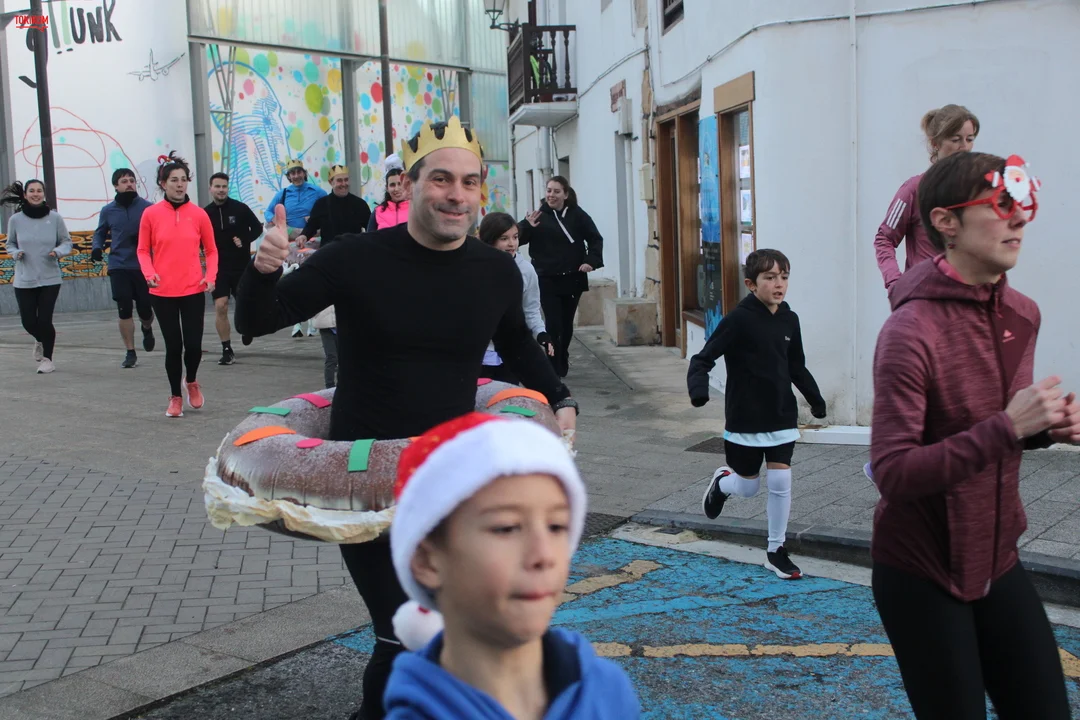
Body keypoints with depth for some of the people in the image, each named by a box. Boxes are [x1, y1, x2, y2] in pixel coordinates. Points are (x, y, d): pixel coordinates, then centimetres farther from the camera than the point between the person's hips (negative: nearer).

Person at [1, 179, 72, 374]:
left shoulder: (55, 217, -5)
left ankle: (47, 358, 18)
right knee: (28, 322, 2)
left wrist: (58, 252, -15)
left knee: (44, 320, -5)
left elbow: (67, 241, 5)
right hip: (24, 280, 1)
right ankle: (40, 341, 39)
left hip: (50, 279, -1)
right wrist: (16, 253, -10)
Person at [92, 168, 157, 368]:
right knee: (124, 311, -2)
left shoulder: (148, 207, -4)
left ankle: (147, 329, 40)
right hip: (118, 267, 1)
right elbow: (100, 233, 17)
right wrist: (97, 247, -2)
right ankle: (130, 353, 9)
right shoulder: (108, 211, 5)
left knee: (145, 310, 4)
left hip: (143, 266, -1)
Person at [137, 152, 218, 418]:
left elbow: (211, 250, 7)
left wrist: (211, 276, -7)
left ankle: (191, 381, 30)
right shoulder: (151, 214, -1)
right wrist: (149, 273, -11)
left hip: (193, 290, 0)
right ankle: (175, 397, 22)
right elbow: (143, 250, 5)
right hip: (163, 292, 0)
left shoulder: (199, 214, 0)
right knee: (173, 346, 4)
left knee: (193, 344, -3)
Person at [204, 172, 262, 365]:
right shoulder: (205, 213, -1)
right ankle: (227, 350, 1)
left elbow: (257, 228, 2)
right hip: (218, 267, 1)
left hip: (242, 266, -1)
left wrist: (245, 241, -14)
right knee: (220, 307, -8)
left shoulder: (240, 208, -6)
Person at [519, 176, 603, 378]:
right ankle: (554, 369, -1)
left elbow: (595, 239, 3)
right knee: (553, 325, -9)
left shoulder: (577, 215, -1)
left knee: (567, 324, 15)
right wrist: (527, 226, -30)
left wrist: (591, 261, -11)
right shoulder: (539, 216, -5)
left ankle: (562, 364, 34)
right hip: (547, 280, -3)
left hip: (572, 279, 3)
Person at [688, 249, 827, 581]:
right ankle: (721, 482, 44)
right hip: (745, 419, -4)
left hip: (782, 417, 4)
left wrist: (815, 398, 11)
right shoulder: (738, 320, -16)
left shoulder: (789, 320, 2)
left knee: (780, 481, 0)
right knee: (748, 486, 8)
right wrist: (698, 388, -36)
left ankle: (776, 550, 16)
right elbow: (703, 358, -19)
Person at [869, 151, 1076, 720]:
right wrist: (1007, 427, -30)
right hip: (921, 574, -7)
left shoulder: (1022, 316, 2)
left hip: (997, 563, 7)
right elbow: (893, 473, -26)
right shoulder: (911, 331, -23)